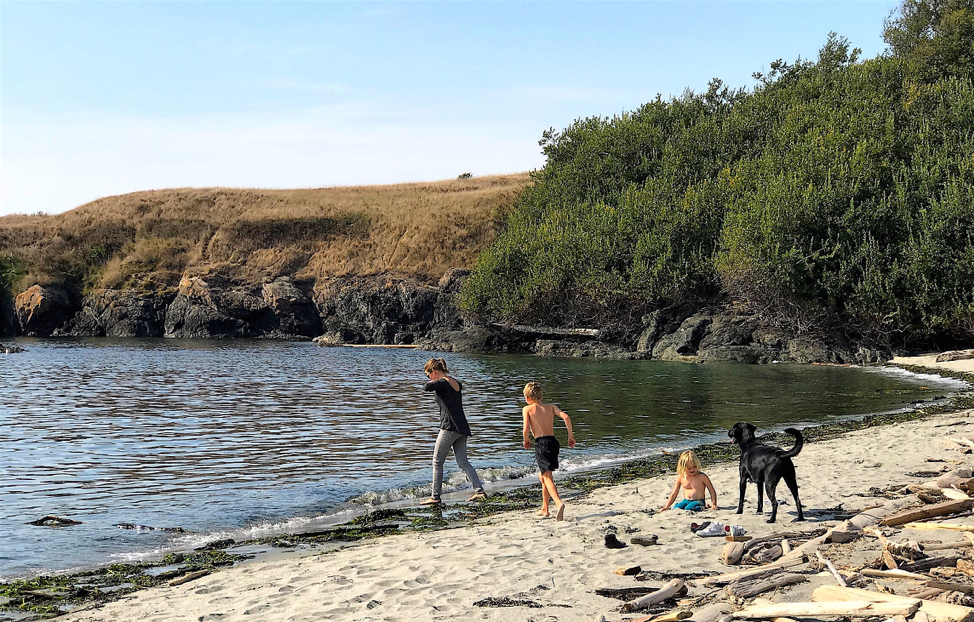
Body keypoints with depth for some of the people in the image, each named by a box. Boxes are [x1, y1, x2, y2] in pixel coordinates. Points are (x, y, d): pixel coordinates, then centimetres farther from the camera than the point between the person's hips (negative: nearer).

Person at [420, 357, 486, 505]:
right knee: (463, 462, 11)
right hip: (462, 428, 8)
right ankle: (479, 490, 1)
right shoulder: (456, 383, 13)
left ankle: (435, 497, 5)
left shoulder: (442, 383, -12)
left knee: (437, 462, 2)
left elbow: (426, 387, -28)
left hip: (449, 427, -8)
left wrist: (432, 383, -6)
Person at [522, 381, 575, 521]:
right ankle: (544, 509, 29)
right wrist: (571, 436, 8)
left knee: (547, 477, -10)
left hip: (541, 443, -6)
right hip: (553, 441, 6)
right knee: (542, 476, 22)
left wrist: (526, 440, 10)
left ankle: (559, 503, -35)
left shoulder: (527, 409, 4)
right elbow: (566, 417, 1)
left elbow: (526, 429, -9)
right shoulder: (550, 407, 16)